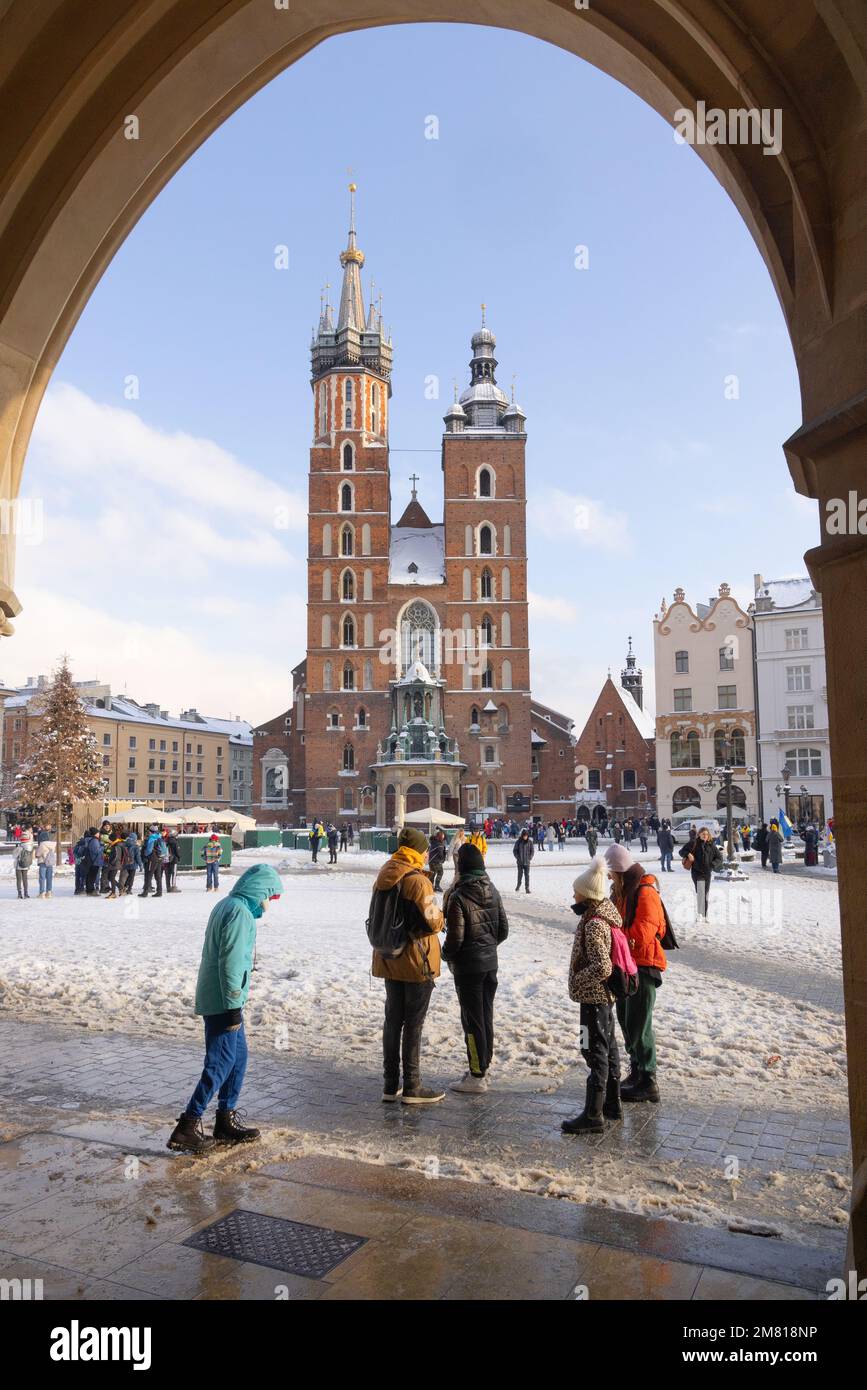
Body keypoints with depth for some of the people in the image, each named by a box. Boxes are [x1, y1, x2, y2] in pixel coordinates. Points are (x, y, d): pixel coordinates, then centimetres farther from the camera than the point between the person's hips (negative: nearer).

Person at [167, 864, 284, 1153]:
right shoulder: (240, 912, -18)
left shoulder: (227, 905, 14)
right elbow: (230, 963, -22)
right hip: (223, 1002, -10)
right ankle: (187, 1126, -2)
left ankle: (226, 1121, 22)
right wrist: (233, 1006, -20)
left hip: (215, 999, 10)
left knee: (238, 1057, 15)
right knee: (221, 1063, -5)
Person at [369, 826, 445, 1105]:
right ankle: (411, 1087, 9)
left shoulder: (383, 878, 5)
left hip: (389, 959, 7)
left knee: (393, 1019, 15)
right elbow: (433, 922, -20)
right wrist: (440, 916, -1)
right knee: (414, 1023, 2)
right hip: (416, 961, -7)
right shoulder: (417, 881, -20)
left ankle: (391, 1084, 22)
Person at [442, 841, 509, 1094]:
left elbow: (455, 937, -18)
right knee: (486, 1015, 15)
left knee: (472, 1019, 1)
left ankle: (477, 1077, 8)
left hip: (468, 965, -7)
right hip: (490, 961, 7)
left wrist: (446, 954, 1)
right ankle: (483, 1066, 27)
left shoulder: (458, 896, -19)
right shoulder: (493, 891, 2)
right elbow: (503, 929, 8)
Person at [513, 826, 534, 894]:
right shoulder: (518, 842, -3)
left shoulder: (530, 842, 0)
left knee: (527, 875, 2)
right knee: (520, 874, 6)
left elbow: (532, 850, 6)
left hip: (527, 862, 1)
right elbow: (514, 850, 2)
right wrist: (517, 857, -6)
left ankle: (527, 887, 8)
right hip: (520, 862, -1)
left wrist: (530, 857, -4)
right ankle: (518, 885, 25)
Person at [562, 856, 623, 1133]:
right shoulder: (606, 909, 4)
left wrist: (576, 980, -17)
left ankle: (593, 1115, 5)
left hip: (593, 996, -10)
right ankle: (612, 1103, 32)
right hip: (606, 995, 10)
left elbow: (602, 967, -29)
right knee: (608, 1047, 19)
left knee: (595, 1051, -3)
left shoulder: (593, 925, -25)